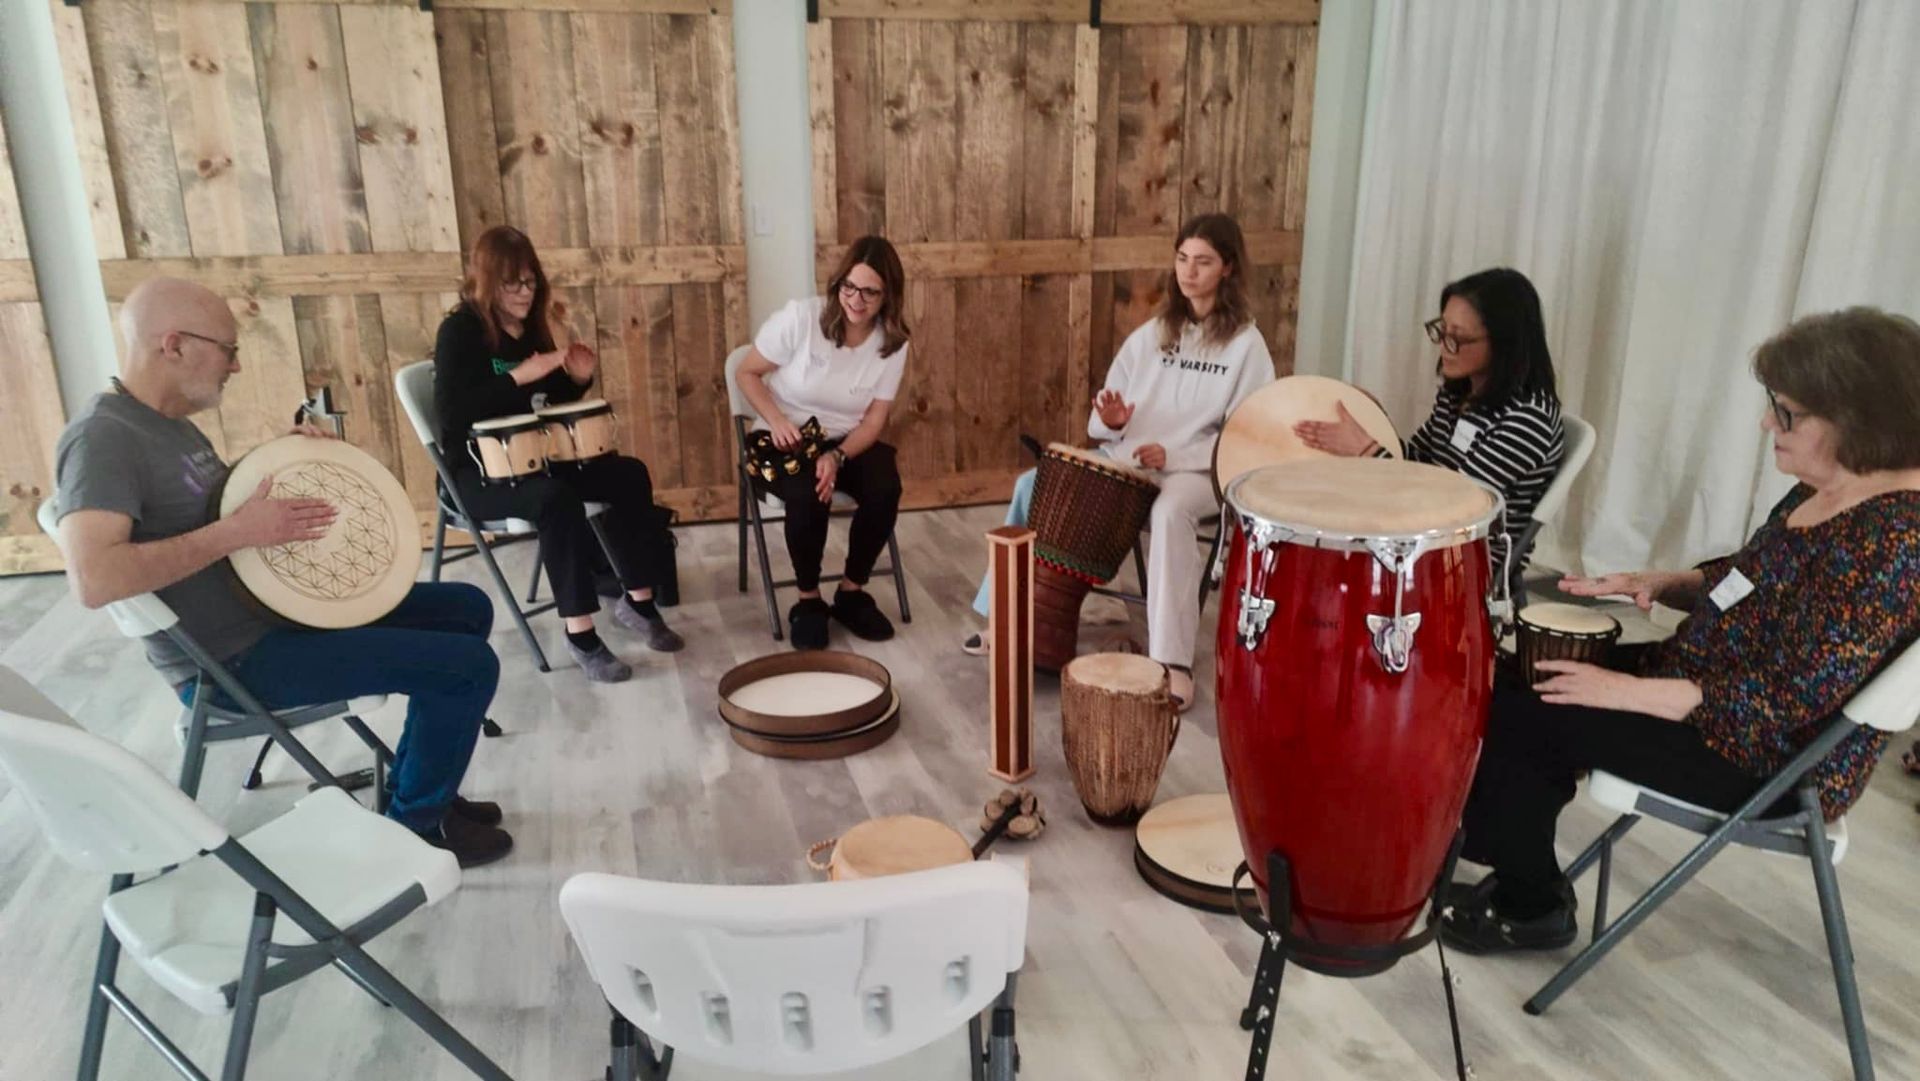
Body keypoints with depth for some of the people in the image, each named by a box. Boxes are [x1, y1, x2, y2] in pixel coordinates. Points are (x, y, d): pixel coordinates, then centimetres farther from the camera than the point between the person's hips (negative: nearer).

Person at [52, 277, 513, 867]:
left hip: (275, 607, 10)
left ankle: (418, 787, 23)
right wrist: (237, 531, -29)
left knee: (467, 608, 15)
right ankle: (416, 824, 6)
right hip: (232, 658, -10)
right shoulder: (103, 436, -21)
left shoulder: (170, 423, 10)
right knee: (469, 665, -17)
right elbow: (94, 579, -34)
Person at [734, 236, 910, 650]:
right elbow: (746, 373, -7)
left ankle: (852, 591, -5)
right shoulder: (800, 317, -17)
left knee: (885, 488, -27)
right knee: (807, 493, -34)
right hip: (785, 442, -3)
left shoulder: (893, 342, -7)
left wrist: (837, 457, -25)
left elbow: (875, 420, -7)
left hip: (846, 443, 3)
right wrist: (777, 420, -24)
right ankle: (808, 600, -11)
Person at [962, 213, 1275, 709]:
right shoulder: (1151, 333, 12)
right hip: (1126, 459, 5)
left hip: (1199, 470, -5)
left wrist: (1174, 455, -20)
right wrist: (1110, 420, -12)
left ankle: (1173, 661, -37)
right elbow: (1106, 422, 13)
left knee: (1170, 513, -39)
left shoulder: (1246, 343, -2)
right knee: (1034, 485, -14)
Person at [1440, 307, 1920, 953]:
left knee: (1513, 712, -10)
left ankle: (1532, 907, 11)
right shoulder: (1827, 488, 2)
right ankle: (1524, 875, 17)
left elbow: (1788, 703, -29)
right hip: (1720, 686, 10)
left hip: (1773, 758, -10)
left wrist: (1627, 692, -26)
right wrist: (1657, 582, -1)